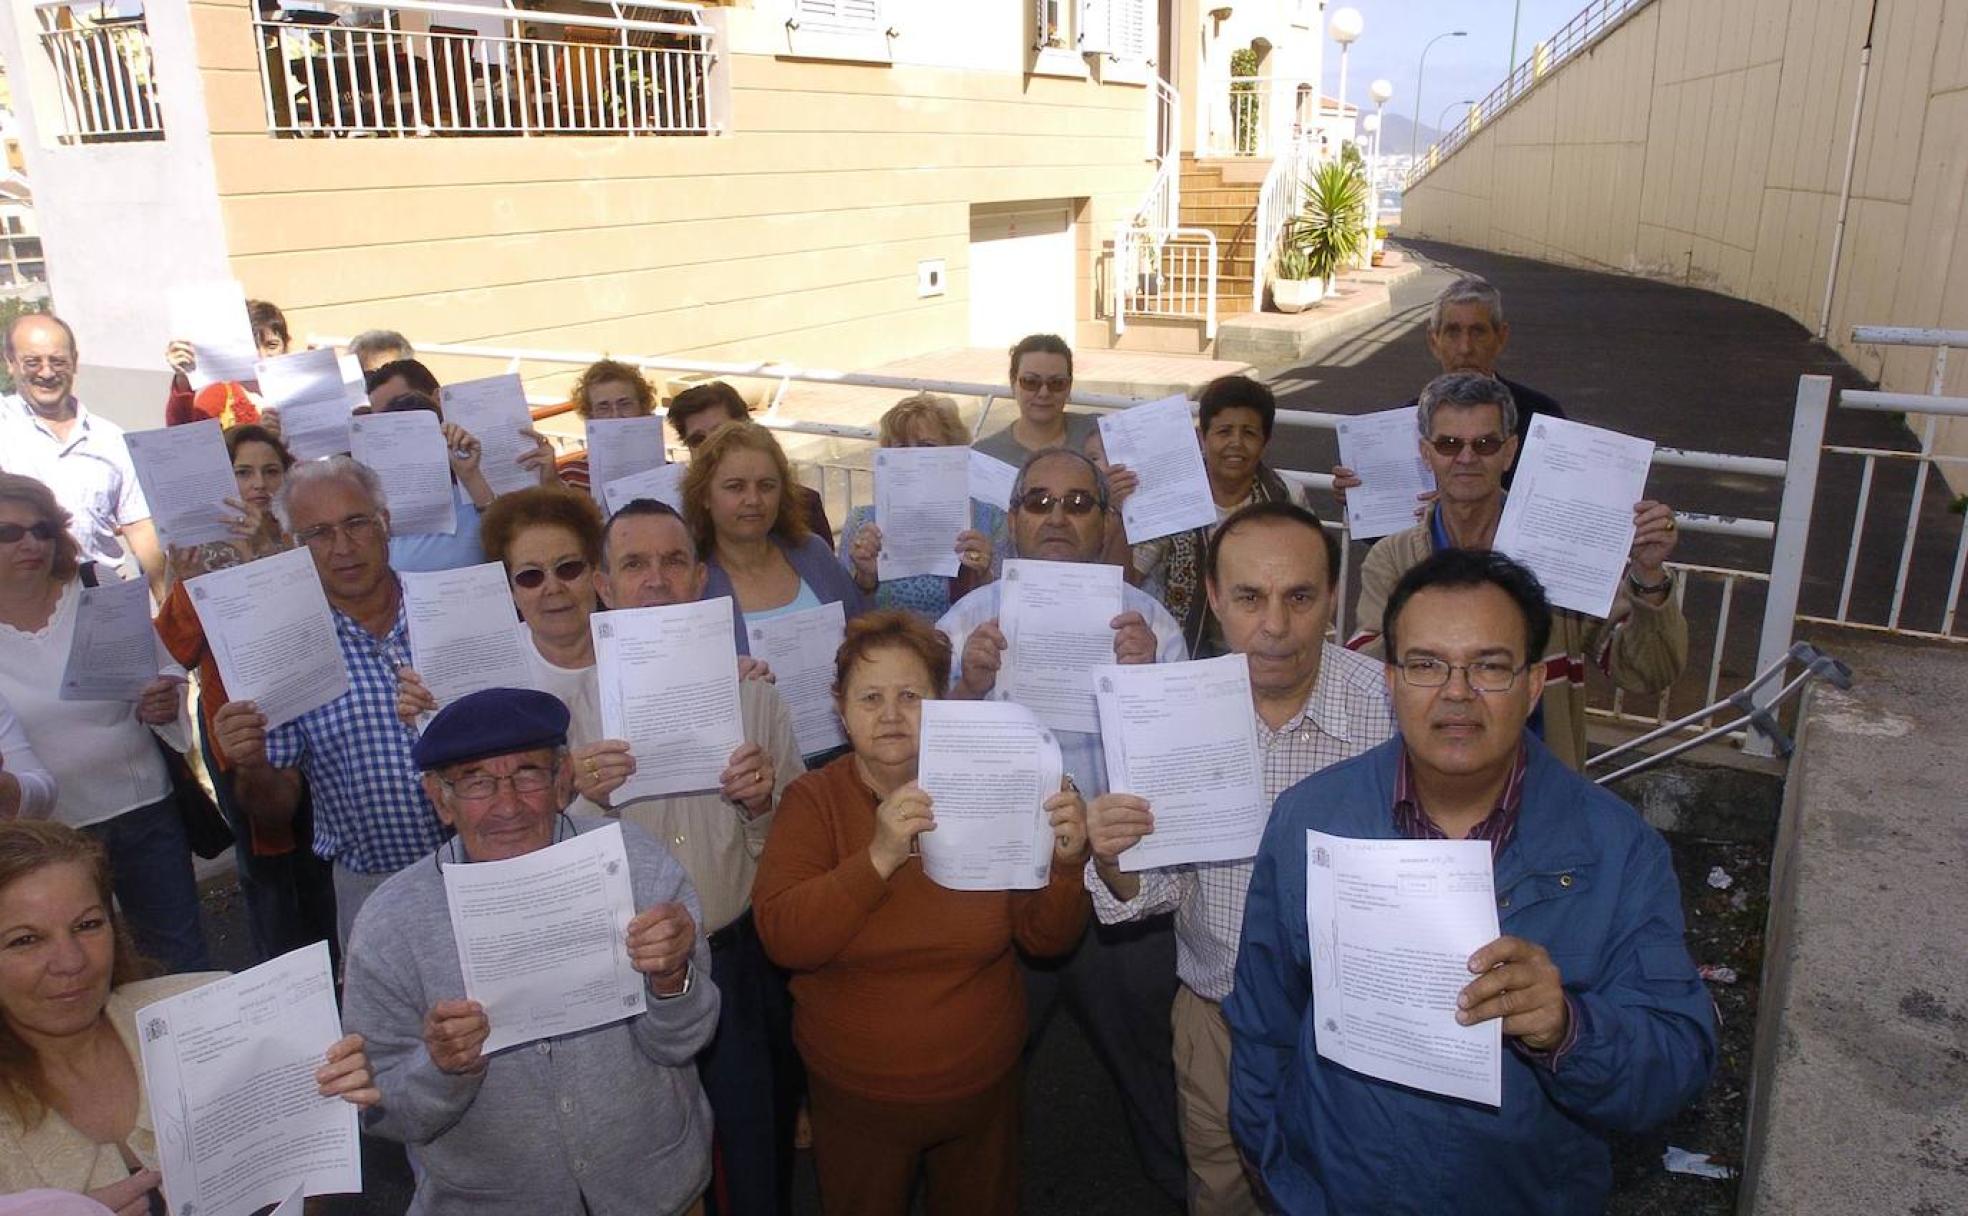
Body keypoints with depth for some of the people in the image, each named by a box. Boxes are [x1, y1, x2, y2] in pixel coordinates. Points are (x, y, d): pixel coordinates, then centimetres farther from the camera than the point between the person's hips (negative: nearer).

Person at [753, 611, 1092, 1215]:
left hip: (983, 1089, 1)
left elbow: (1047, 939, -6)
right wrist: (879, 857, -34)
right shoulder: (813, 800, -10)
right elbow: (783, 939, -23)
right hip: (855, 1094, -1)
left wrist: (1065, 863, -26)